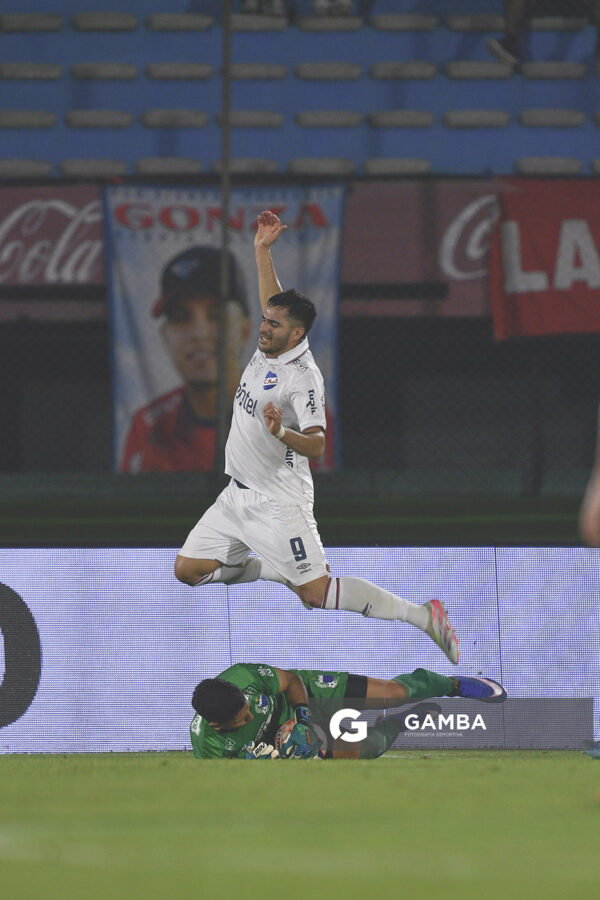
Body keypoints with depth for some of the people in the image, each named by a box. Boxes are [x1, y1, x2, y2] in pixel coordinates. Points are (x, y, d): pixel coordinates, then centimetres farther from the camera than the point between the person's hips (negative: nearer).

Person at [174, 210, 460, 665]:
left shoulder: (302, 377, -22)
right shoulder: (270, 347, 2)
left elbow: (316, 446, -27)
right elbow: (274, 300, 21)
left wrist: (282, 431, -45)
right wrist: (263, 249, 15)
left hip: (278, 503, -9)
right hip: (238, 494, 9)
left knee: (317, 593, -11)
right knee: (188, 569, 6)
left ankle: (423, 616, -3)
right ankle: (280, 570, 23)